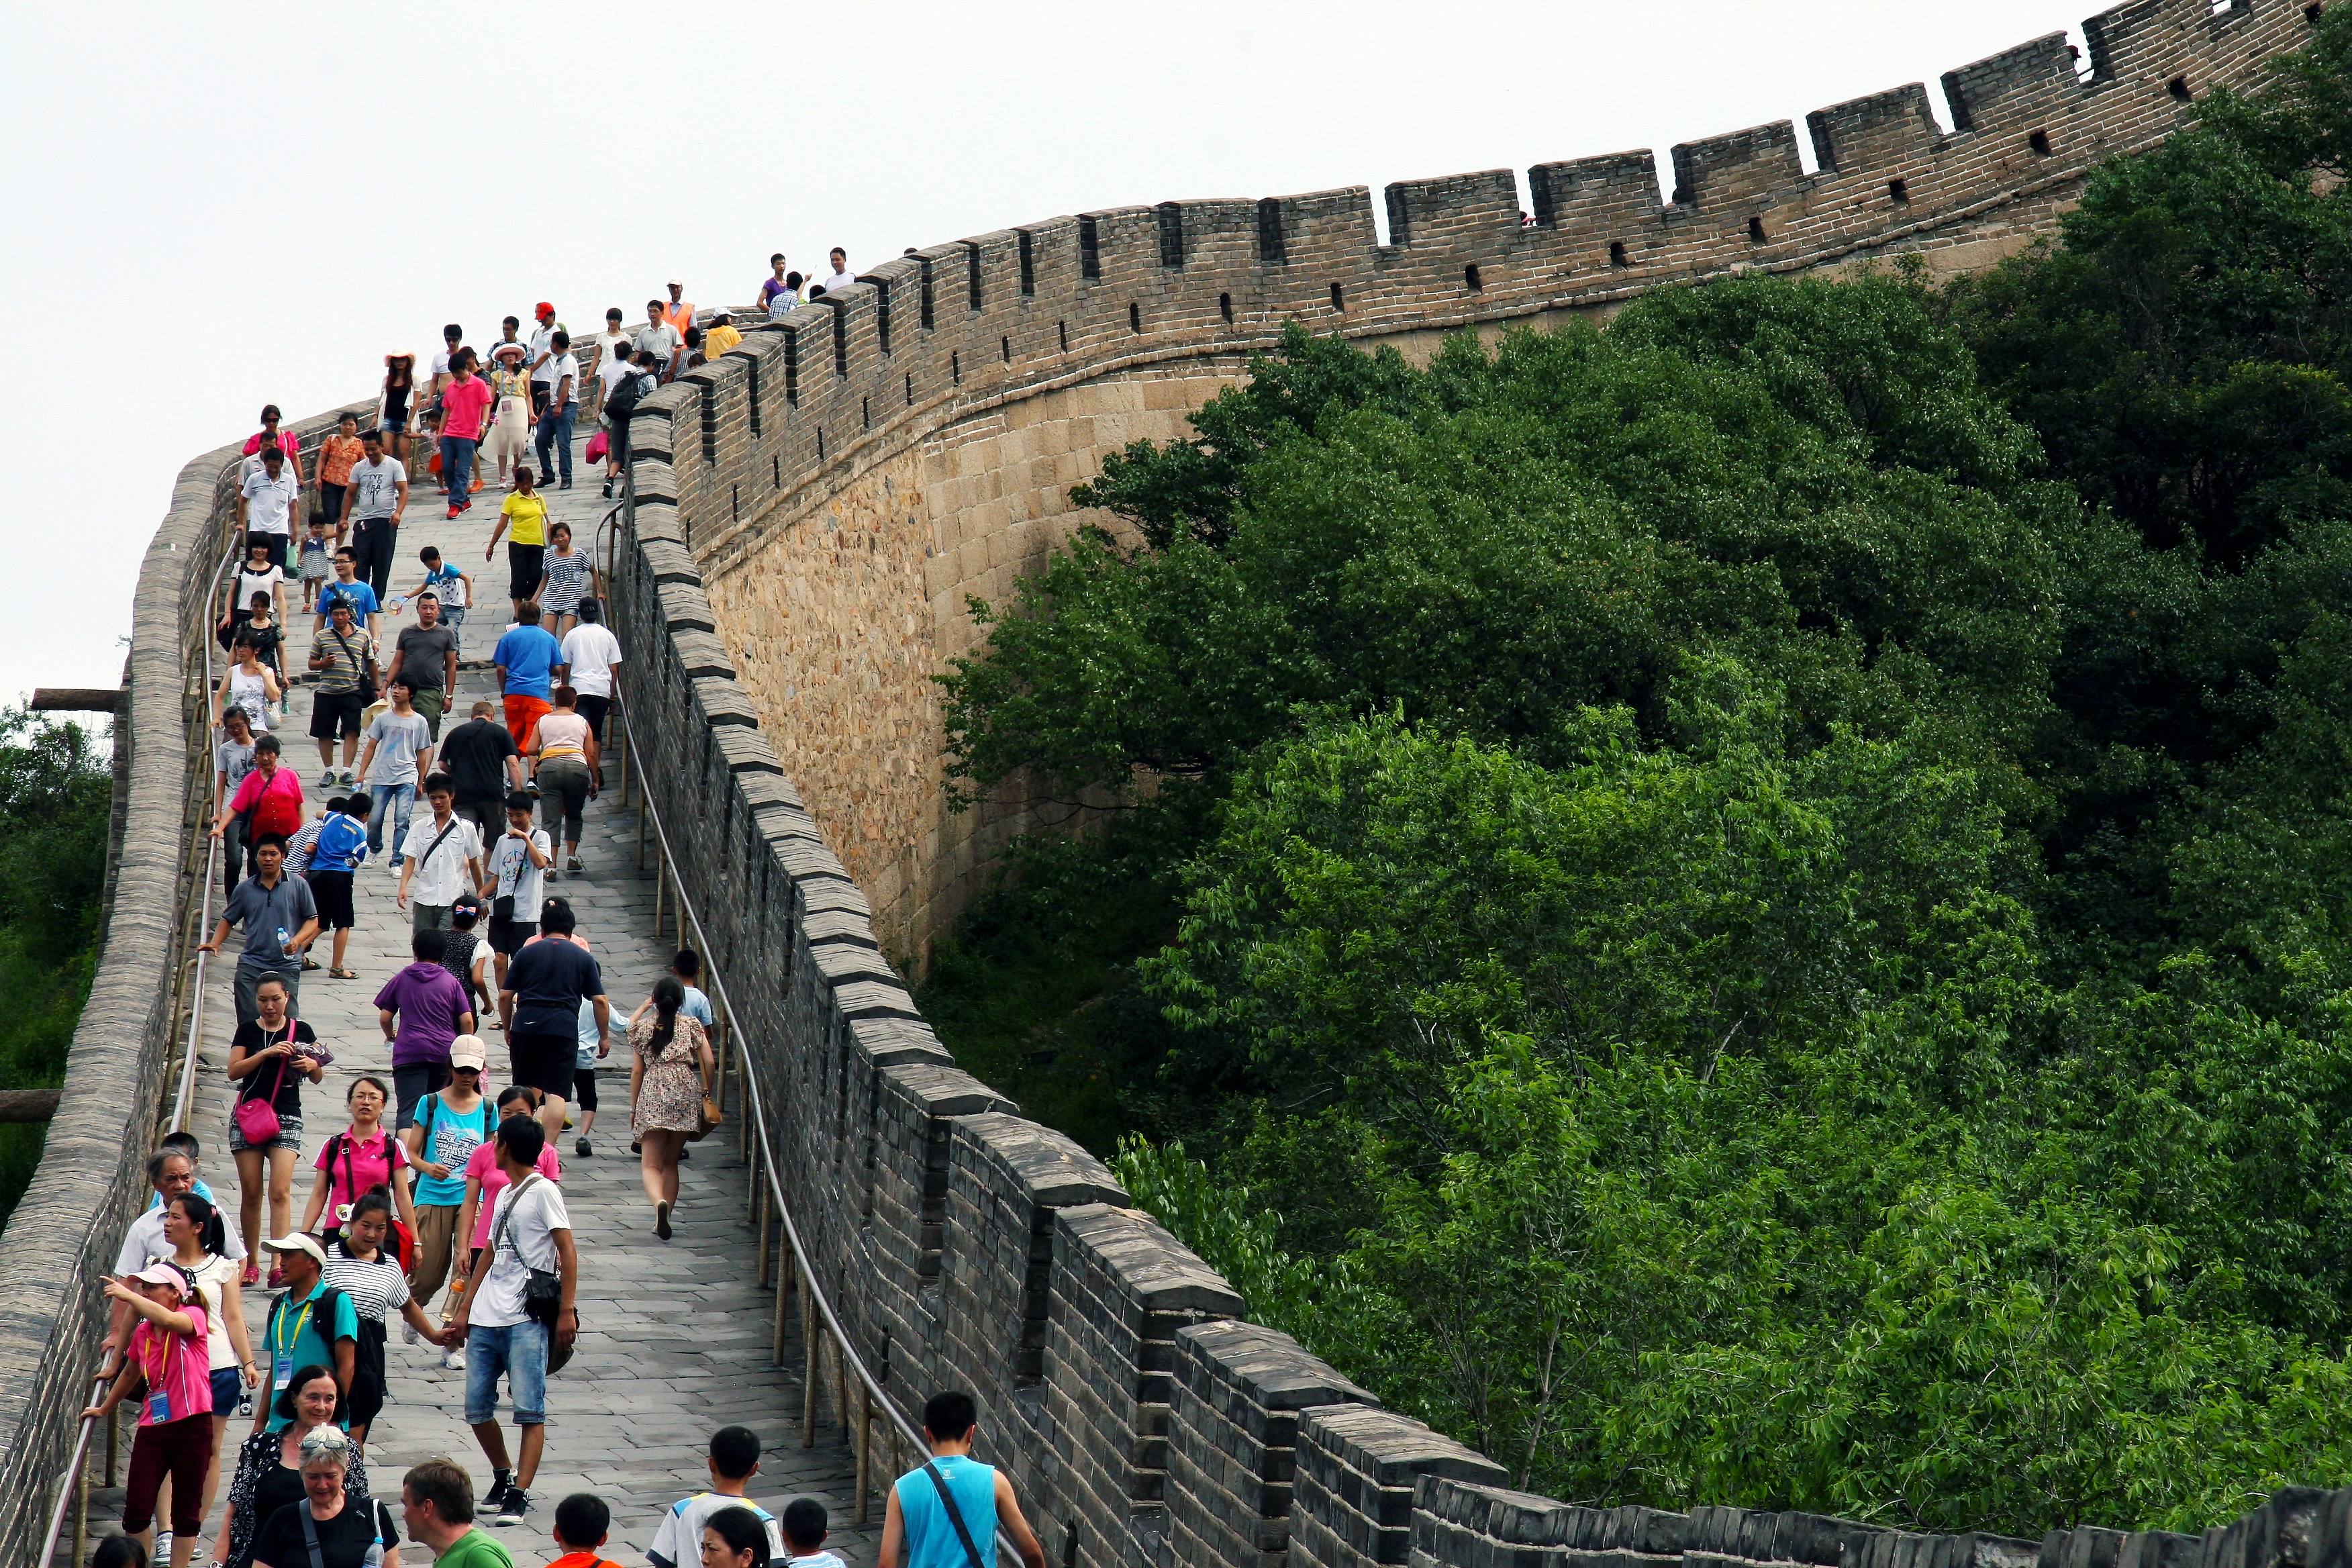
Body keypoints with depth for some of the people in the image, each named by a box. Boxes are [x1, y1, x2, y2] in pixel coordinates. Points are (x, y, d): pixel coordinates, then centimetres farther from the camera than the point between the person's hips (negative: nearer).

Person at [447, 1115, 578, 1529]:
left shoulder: (543, 1191, -3)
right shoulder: (504, 1195, 21)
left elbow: (568, 1253, -8)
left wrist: (567, 1311, -15)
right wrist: (465, 1309, 22)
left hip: (528, 1320, -8)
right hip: (486, 1320, 8)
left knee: (529, 1409, -9)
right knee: (477, 1408, 7)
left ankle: (519, 1495, -11)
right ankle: (503, 1477, 25)